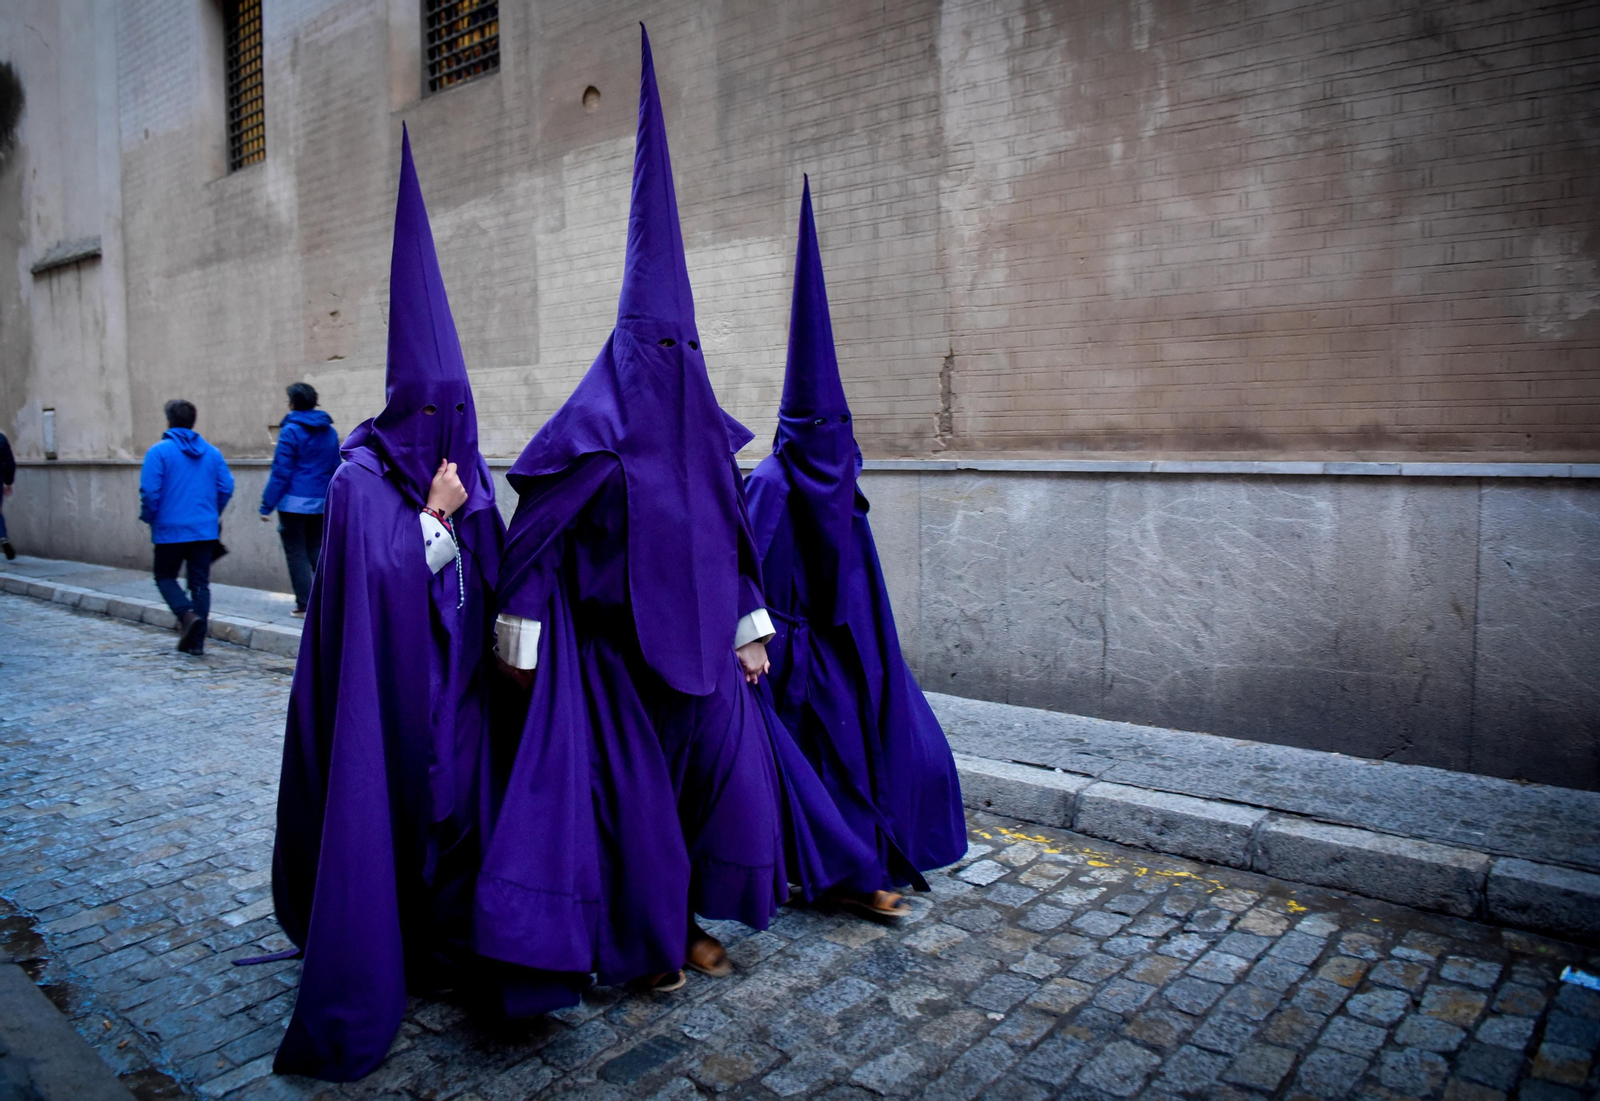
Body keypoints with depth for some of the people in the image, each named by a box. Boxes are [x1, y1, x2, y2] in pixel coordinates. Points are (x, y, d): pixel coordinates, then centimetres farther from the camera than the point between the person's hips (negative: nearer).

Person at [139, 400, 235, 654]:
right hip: (205, 530, 3)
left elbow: (150, 491, -13)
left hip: (170, 530, -3)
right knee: (200, 583, 8)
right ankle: (196, 640, 8)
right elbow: (226, 488, 4)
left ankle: (188, 614, -11)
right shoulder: (212, 452, 5)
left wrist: (149, 518, 4)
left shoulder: (159, 451, -8)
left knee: (165, 577, 15)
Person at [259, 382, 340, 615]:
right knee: (317, 551, 13)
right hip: (321, 502, 6)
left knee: (296, 553, 2)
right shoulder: (329, 431, 10)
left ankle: (305, 603, 0)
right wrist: (330, 496, 20)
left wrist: (267, 504, -8)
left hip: (294, 502, -6)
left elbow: (281, 471, -12)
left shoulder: (291, 430, -9)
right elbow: (335, 468, 14)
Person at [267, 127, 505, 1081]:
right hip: (386, 689, -5)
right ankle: (358, 994, 13)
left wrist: (460, 507, -6)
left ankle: (444, 951, 29)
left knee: (456, 808, 11)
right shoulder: (362, 479, -9)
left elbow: (494, 570, 6)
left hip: (458, 686, 6)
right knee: (375, 821, 0)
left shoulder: (471, 471, 8)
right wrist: (432, 515, -17)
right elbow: (379, 573, -20)